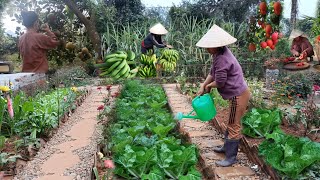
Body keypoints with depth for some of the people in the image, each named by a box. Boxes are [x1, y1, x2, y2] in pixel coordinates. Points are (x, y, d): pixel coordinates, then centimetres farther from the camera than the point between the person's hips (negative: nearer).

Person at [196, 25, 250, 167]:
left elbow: (219, 82, -22)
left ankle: (231, 157, 14)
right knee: (231, 123, 23)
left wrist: (209, 86, -3)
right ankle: (227, 147, 40)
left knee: (234, 126, 1)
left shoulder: (222, 59, -27)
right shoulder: (219, 54, 5)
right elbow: (212, 73, 13)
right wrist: (203, 86, 4)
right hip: (237, 94, 11)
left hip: (238, 96, -11)